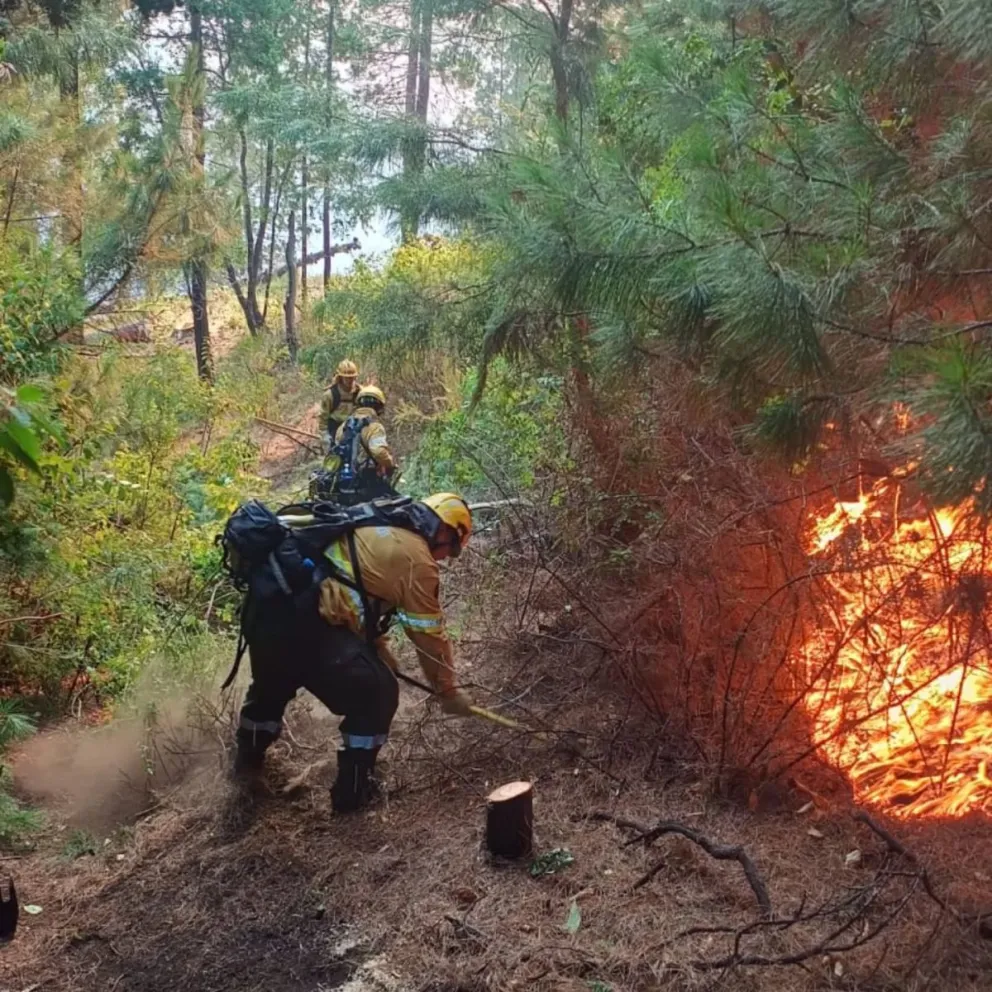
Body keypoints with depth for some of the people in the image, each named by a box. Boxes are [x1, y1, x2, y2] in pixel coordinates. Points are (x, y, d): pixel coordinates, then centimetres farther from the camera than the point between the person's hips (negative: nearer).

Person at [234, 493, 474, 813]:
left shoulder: (376, 526, 24)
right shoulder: (418, 560, 0)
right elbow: (430, 636, 6)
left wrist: (379, 649, 37)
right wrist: (449, 692, 21)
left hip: (266, 606, 8)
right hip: (307, 624, -8)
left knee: (272, 684, 36)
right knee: (376, 696, 12)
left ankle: (248, 756, 57)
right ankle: (352, 790, 21)